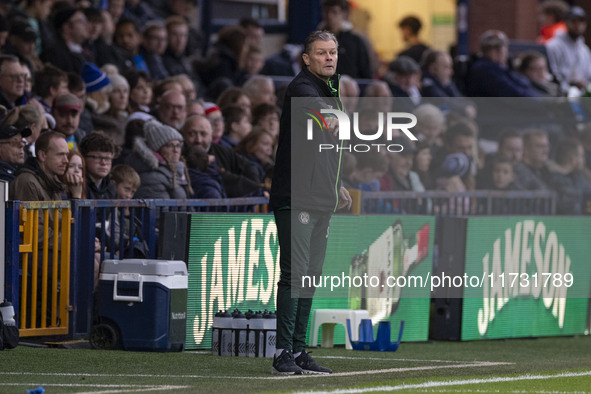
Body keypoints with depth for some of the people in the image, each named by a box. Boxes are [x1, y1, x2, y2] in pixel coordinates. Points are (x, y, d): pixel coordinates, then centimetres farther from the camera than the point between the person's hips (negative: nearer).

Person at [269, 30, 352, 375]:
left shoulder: (332, 93, 18)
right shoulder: (302, 88, -10)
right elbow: (315, 113, -34)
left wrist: (337, 185, 29)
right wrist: (333, 121, -54)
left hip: (322, 201, 9)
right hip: (295, 198, -9)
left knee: (311, 276, 10)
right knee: (295, 273, -12)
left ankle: (299, 351, 16)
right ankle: (283, 353, -10)